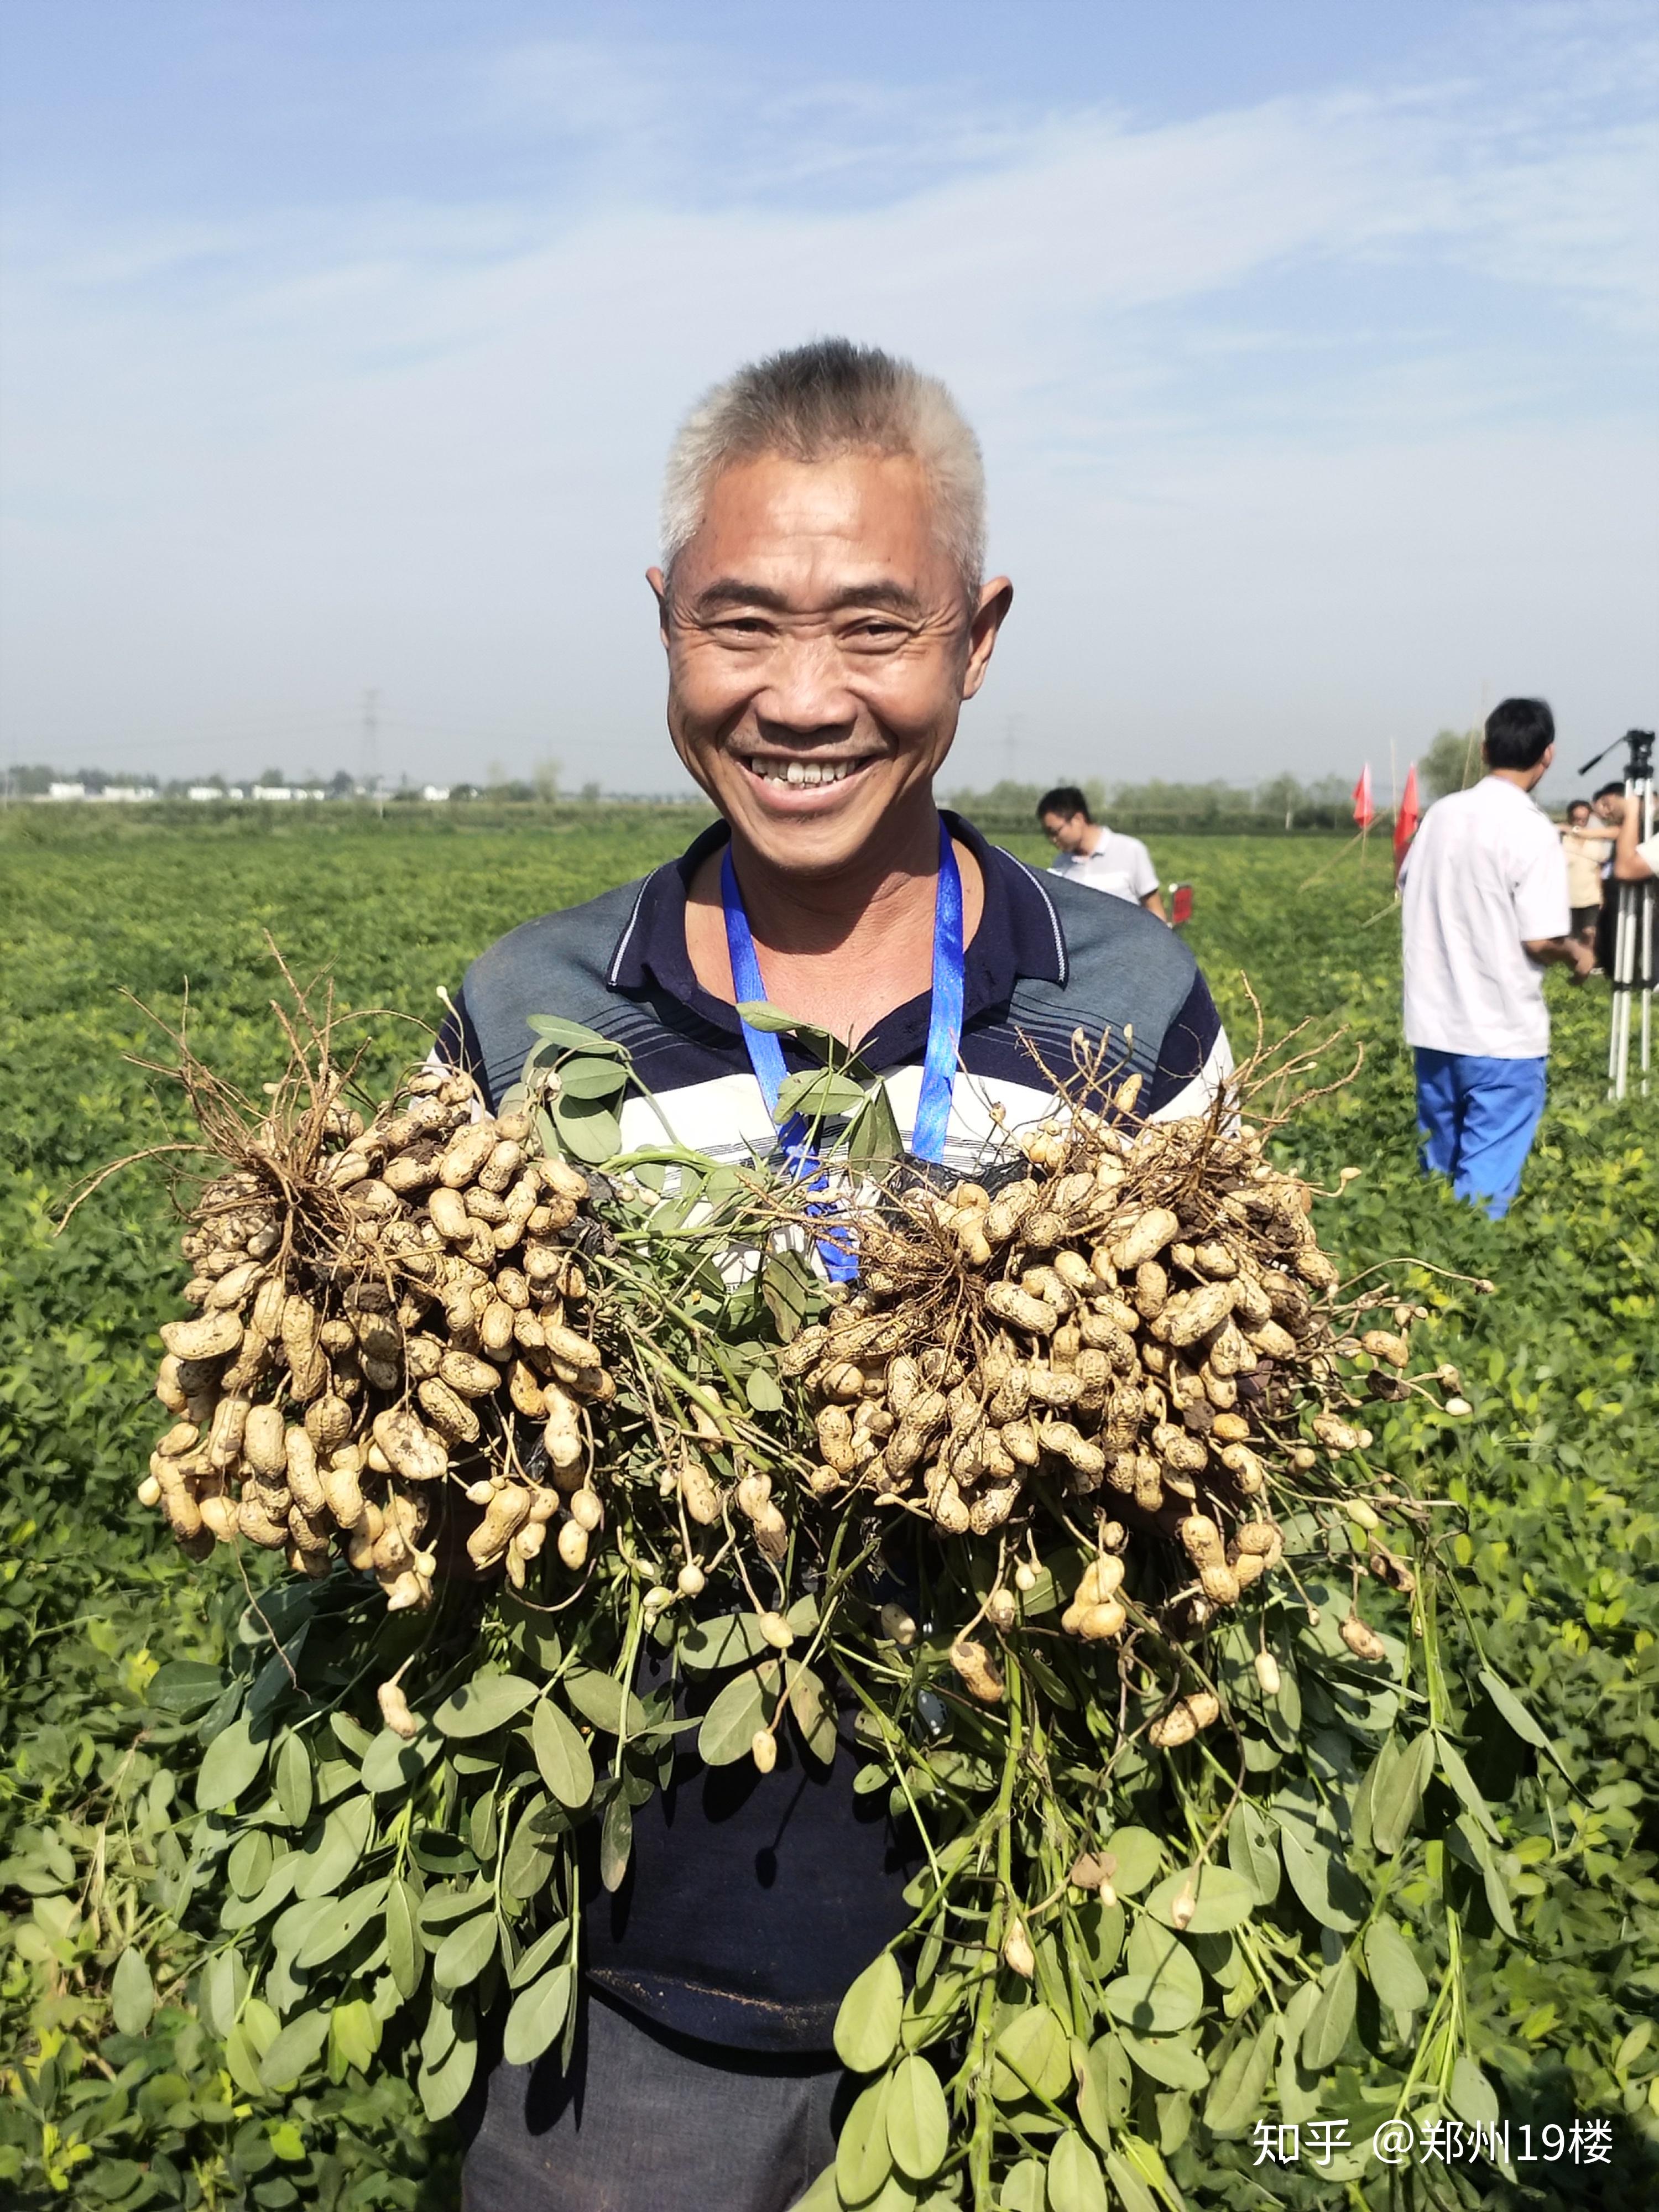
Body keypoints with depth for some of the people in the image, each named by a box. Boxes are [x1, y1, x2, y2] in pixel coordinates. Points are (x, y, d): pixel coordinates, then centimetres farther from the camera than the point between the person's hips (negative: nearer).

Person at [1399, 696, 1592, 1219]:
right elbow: (1539, 940, -18)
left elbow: (1409, 906, 14)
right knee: (1487, 1179, 0)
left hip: (1435, 1025, 6)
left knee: (1437, 1167, 19)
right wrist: (1576, 953, 2)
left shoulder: (1441, 814, 4)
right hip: (1504, 1034, -6)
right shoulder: (1533, 831, -14)